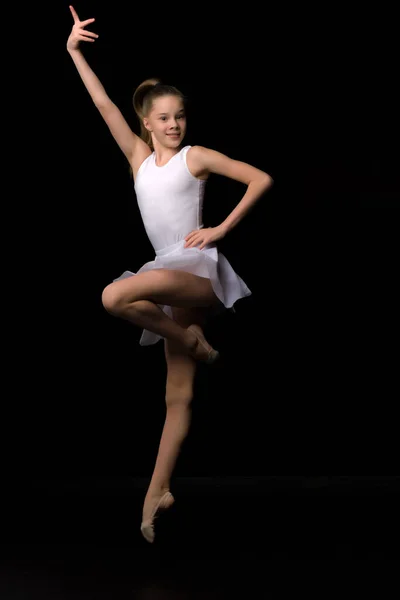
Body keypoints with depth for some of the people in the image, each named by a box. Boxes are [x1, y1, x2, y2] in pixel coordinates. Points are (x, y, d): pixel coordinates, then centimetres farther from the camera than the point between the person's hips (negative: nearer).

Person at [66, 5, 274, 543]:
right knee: (178, 394, 6)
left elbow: (261, 180, -3)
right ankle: (158, 491, 8)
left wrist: (220, 229, -8)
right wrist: (73, 51, 2)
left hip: (201, 269, -5)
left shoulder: (196, 156, 1)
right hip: (175, 279, 5)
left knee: (115, 297, -30)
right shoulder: (139, 157, 13)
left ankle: (194, 341, -10)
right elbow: (103, 104, 7)